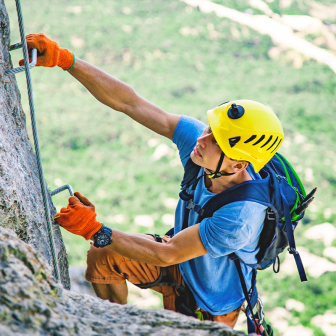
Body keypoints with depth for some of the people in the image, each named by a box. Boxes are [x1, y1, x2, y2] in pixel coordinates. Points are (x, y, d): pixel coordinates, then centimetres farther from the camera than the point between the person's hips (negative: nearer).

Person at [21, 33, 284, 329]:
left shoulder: (240, 218, -41)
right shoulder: (198, 137, -25)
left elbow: (166, 254, -34)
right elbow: (128, 102, -26)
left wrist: (93, 229, -35)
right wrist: (63, 58, -34)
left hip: (209, 308, -5)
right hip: (182, 262, 6)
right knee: (101, 256, 4)